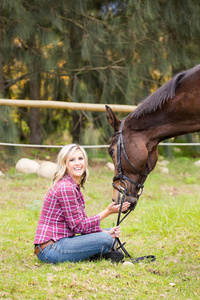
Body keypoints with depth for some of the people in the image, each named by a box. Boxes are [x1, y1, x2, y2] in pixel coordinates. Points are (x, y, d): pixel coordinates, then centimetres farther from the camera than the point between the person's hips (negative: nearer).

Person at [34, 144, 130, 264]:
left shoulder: (75, 186, 14)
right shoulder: (65, 187, -17)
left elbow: (83, 222, 14)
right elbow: (78, 226, -16)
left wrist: (105, 232, -2)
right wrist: (108, 212, -9)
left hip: (61, 241, 10)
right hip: (51, 248, -10)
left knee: (111, 234, 16)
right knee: (106, 239, -19)